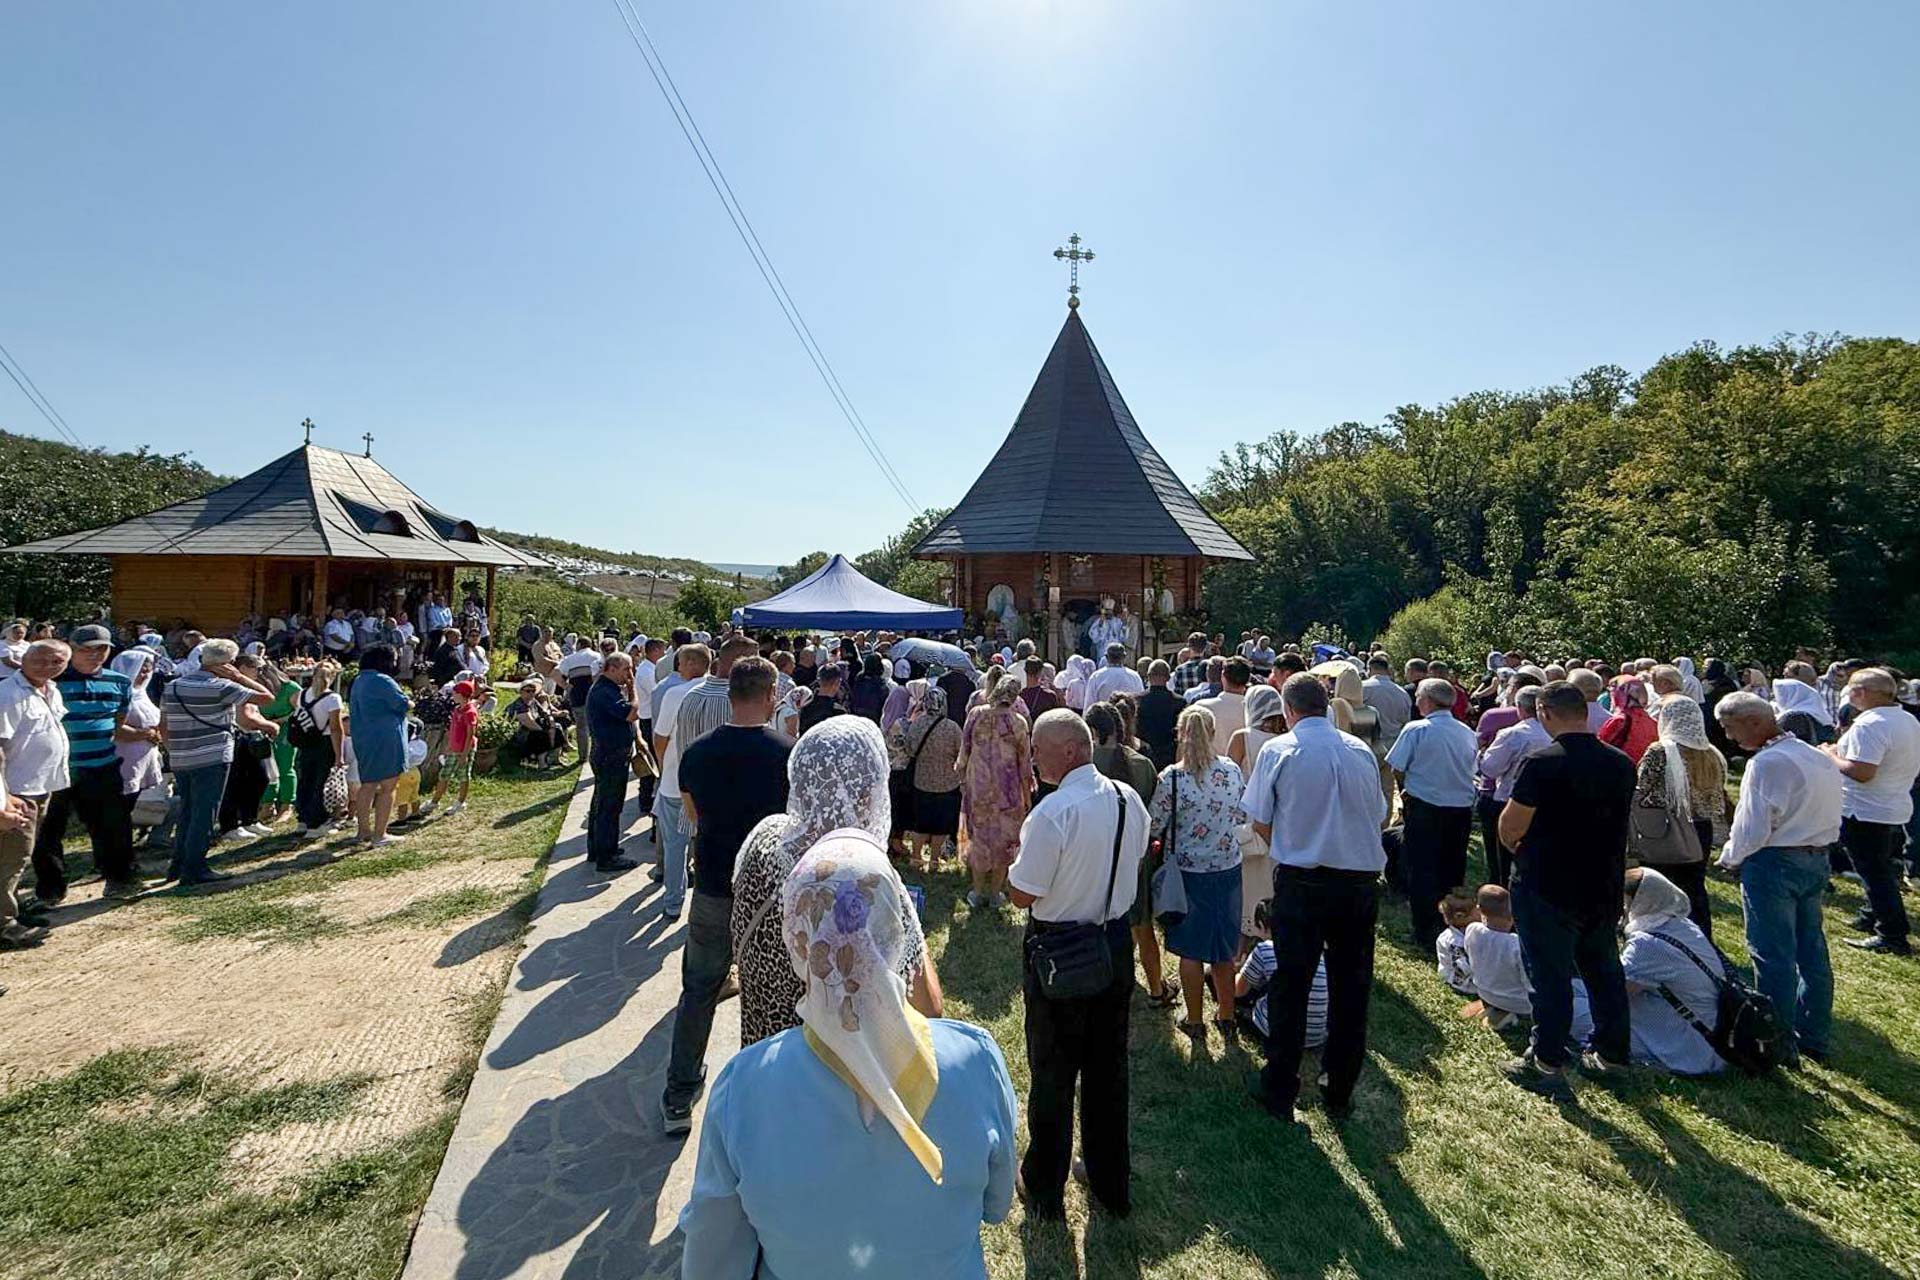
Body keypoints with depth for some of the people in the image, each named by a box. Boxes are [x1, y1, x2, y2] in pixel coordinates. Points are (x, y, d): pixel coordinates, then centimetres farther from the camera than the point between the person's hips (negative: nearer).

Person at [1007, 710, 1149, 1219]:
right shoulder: (1129, 799, -5)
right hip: (1117, 943, 6)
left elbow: (1023, 894, -21)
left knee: (1052, 1072, 12)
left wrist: (1020, 858, -3)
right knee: (1108, 1067, 20)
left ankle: (1044, 1187, 30)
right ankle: (1112, 1185, 37)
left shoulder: (1052, 814, -26)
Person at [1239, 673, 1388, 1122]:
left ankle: (1279, 1093, 18)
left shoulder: (1279, 750, -7)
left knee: (1290, 985, 8)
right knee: (1350, 986, 14)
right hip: (1362, 879, 3)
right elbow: (1378, 816, 11)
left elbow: (1260, 822, -3)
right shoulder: (1361, 750, 2)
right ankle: (1339, 1093, 27)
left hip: (1302, 881, -3)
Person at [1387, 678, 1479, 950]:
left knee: (1421, 869, 3)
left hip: (1424, 808, -5)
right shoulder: (1468, 733, 4)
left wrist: (1406, 793, 10)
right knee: (1451, 869, 16)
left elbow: (1397, 769, -9)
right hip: (1462, 808, 5)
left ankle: (1425, 934, 4)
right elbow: (1472, 771, 13)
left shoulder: (1416, 729, -11)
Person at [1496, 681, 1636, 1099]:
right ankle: (1611, 1054, 31)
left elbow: (1509, 829, -17)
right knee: (1604, 969, 19)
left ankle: (1547, 1063, 13)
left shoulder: (1542, 765, -21)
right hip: (1604, 887, 6)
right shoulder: (1622, 764, 0)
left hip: (1548, 888, -6)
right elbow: (1618, 824, 13)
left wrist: (1521, 851, 5)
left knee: (1550, 974, 3)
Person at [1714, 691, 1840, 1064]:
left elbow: (1753, 830, -19)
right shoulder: (1820, 759, 7)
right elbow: (1834, 807, 14)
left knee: (1773, 957, 0)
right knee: (1812, 952, 16)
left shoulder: (1767, 763, -19)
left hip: (1774, 864, -9)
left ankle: (1779, 1044, 8)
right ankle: (1814, 1038, 26)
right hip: (1817, 859, 9)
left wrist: (1729, 859, -3)